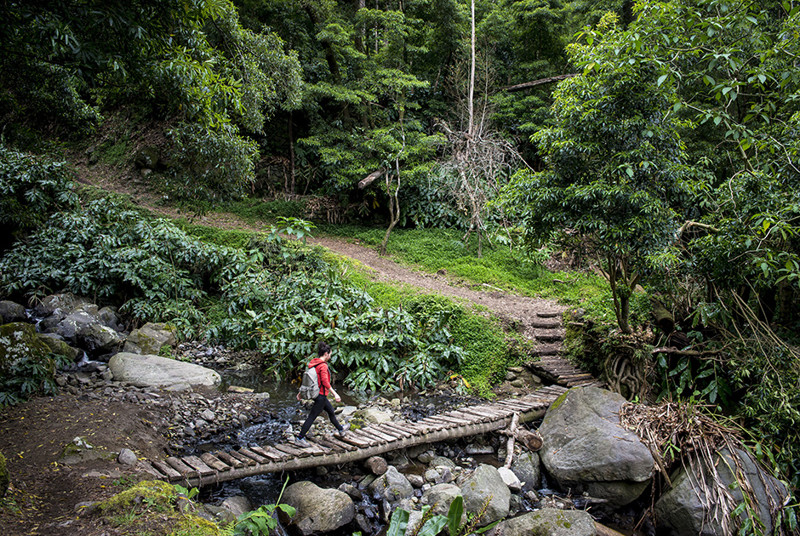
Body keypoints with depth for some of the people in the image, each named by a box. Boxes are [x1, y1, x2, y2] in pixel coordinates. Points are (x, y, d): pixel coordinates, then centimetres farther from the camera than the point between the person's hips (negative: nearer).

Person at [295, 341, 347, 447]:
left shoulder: (313, 363, 7)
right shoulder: (323, 366, -20)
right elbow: (325, 381, -26)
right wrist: (335, 394, -24)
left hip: (317, 393, 10)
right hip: (321, 395, -10)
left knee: (331, 411, 23)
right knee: (312, 417, -3)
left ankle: (341, 430, 40)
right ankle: (300, 438, 3)